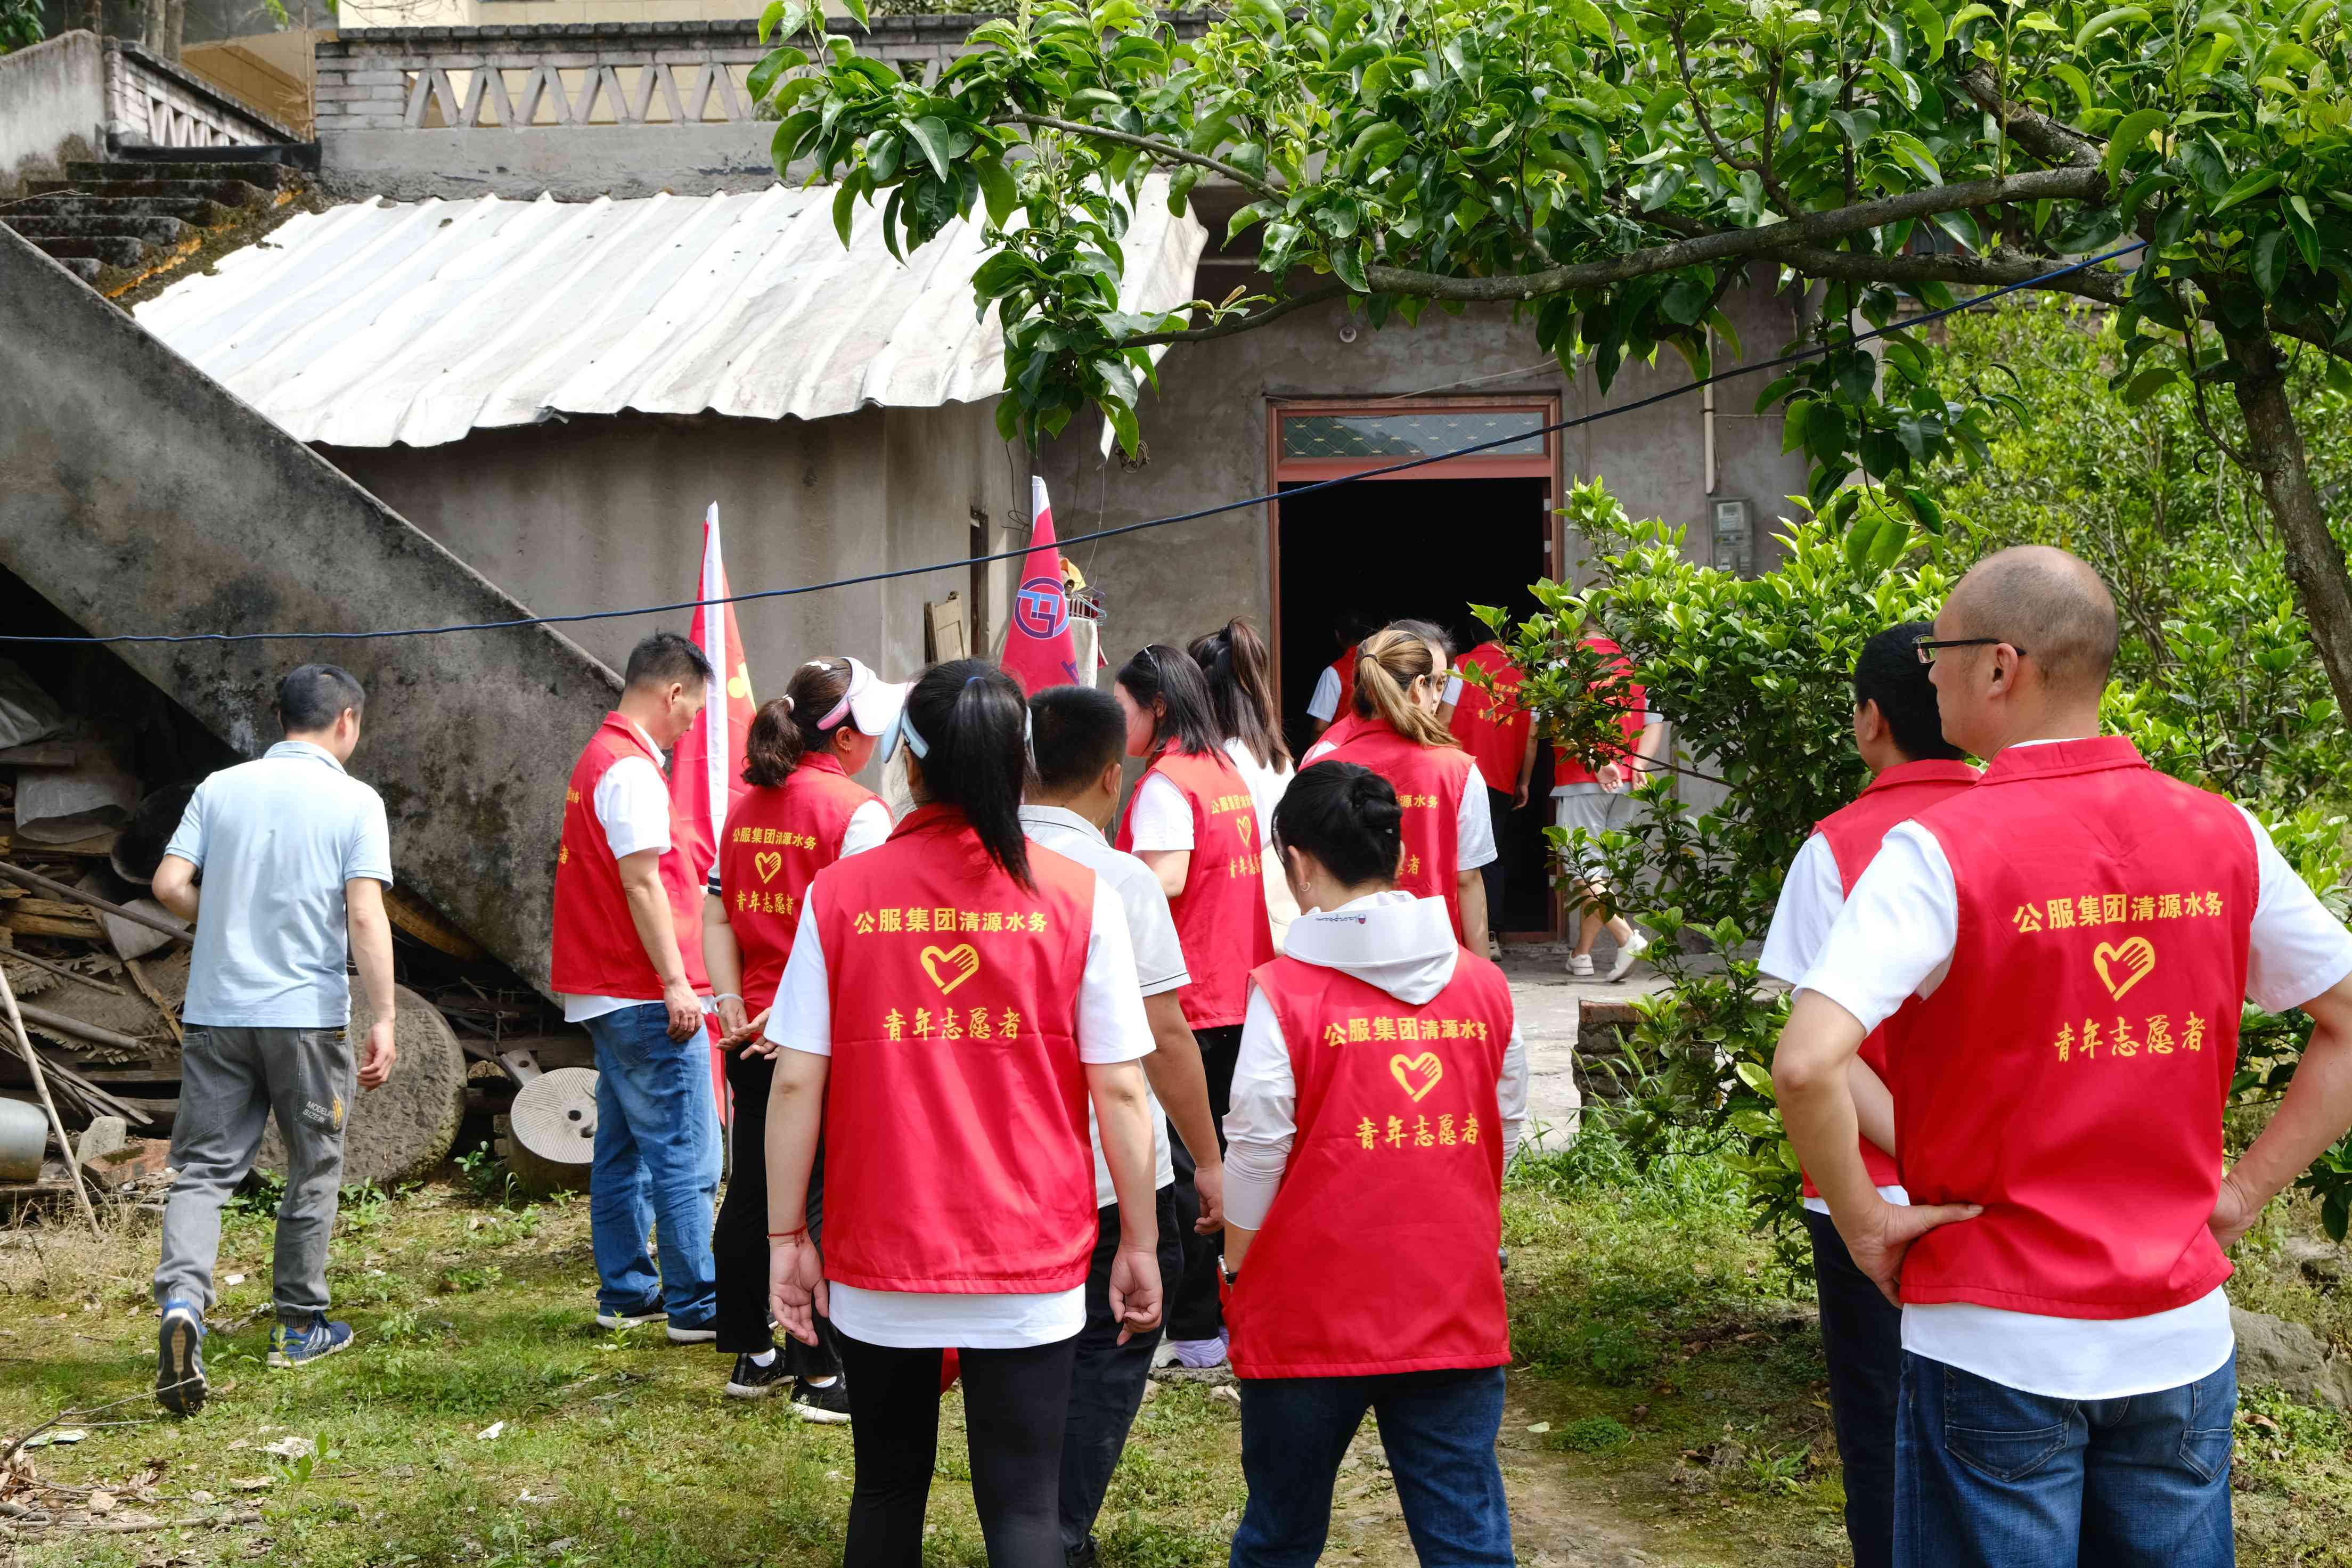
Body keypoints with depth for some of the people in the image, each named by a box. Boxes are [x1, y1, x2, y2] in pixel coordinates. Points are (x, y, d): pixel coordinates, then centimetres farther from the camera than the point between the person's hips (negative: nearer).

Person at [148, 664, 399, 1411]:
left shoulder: (221, 788, 6)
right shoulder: (355, 802, -5)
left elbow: (169, 885, 0)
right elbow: (366, 917, -13)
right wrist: (384, 1020, -12)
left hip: (217, 1010, 3)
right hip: (307, 1014, -3)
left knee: (204, 1168, 5)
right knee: (312, 1172, 13)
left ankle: (181, 1300, -19)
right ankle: (300, 1326, 22)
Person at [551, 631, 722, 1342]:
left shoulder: (597, 758, 17)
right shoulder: (632, 769, -15)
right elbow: (641, 884, -20)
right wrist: (676, 982, -20)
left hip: (607, 991, 11)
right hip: (644, 996, -11)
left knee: (624, 1147, 14)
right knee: (686, 1152, -7)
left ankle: (625, 1291, 19)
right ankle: (695, 1306, -5)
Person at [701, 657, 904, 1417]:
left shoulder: (746, 807, 10)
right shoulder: (856, 811, -12)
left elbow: (718, 918, 7)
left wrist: (733, 1006, 1)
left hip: (755, 1034, 7)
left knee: (751, 1192, 14)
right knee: (824, 1202, -1)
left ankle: (750, 1355, 25)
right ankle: (822, 1375, 3)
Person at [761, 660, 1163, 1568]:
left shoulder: (839, 895, -4)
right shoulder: (1078, 899, -6)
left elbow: (796, 1084, -5)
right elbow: (1119, 1092, -5)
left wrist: (786, 1236, 4)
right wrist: (1139, 1244, 4)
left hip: (877, 1260, 1)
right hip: (1028, 1267, -1)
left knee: (888, 1490, 19)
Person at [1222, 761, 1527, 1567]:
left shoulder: (1285, 993, -11)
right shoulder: (1485, 987, 2)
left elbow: (1255, 1154, -9)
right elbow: (1505, 1137, 11)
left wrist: (1236, 1267, 7)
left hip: (1311, 1317, -3)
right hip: (1457, 1316, 3)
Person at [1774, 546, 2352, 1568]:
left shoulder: (1941, 851, -15)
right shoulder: (2222, 837, 0)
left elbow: (1807, 1063, -26)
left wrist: (1862, 1221, -11)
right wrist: (2241, 1194, 8)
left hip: (1998, 1343, -4)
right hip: (2182, 1335, 4)